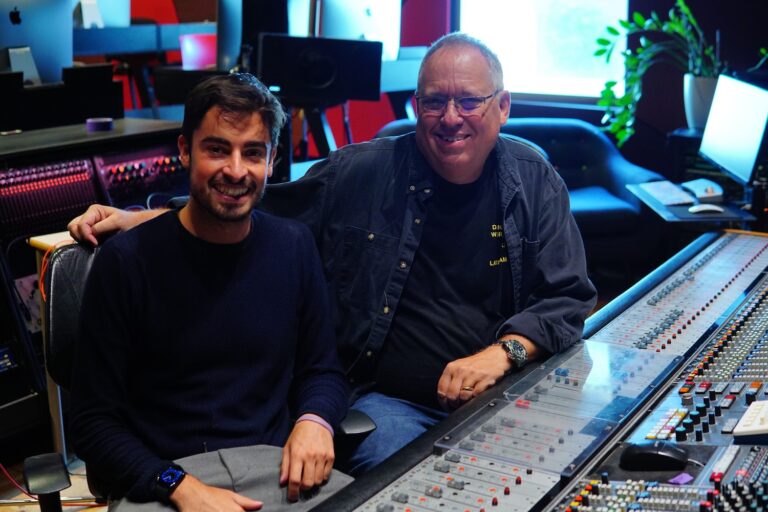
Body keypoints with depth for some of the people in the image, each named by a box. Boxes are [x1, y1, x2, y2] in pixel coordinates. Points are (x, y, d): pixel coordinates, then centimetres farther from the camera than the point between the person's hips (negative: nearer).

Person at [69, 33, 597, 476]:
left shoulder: (534, 181, 4)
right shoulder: (361, 174, -1)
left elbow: (569, 296, 6)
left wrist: (505, 352, -13)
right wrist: (138, 217, 0)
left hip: (505, 396, 3)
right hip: (389, 401, -2)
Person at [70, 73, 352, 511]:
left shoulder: (294, 245, 8)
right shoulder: (127, 261, -4)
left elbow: (323, 370, 16)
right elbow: (95, 422, -3)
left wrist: (315, 420, -6)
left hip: (278, 469, 3)